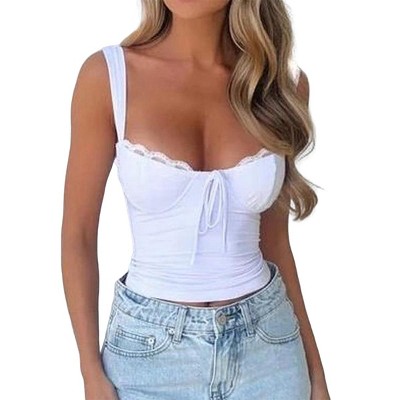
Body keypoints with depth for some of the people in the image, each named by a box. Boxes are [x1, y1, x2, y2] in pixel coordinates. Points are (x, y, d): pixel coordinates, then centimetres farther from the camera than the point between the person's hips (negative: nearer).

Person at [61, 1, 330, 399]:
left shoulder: (282, 81, -4)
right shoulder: (107, 75, -11)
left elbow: (273, 239, 4)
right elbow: (78, 234, -4)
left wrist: (314, 366, 8)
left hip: (266, 344, 2)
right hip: (150, 347, -2)